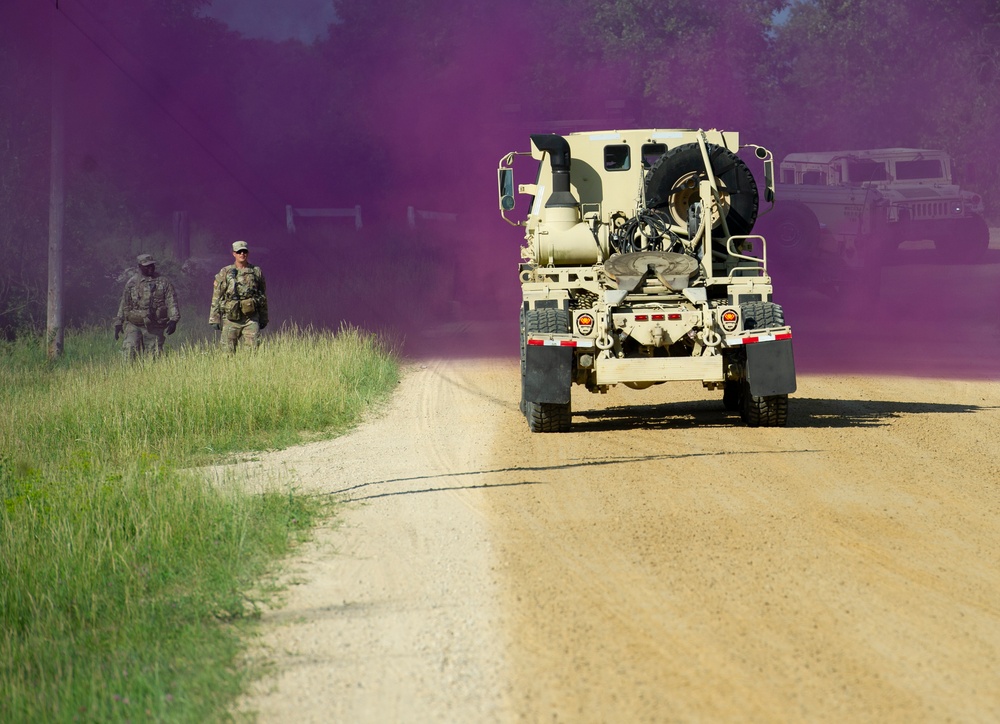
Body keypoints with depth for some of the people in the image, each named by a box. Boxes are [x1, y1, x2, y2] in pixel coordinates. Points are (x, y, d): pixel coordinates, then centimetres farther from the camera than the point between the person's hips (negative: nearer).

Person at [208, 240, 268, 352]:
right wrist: (215, 319, 0)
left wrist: (264, 318, 13)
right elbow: (216, 296, 5)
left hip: (251, 318, 0)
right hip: (231, 319, 0)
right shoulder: (225, 273, 4)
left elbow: (263, 296, 14)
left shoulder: (256, 272, 8)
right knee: (228, 352, 1)